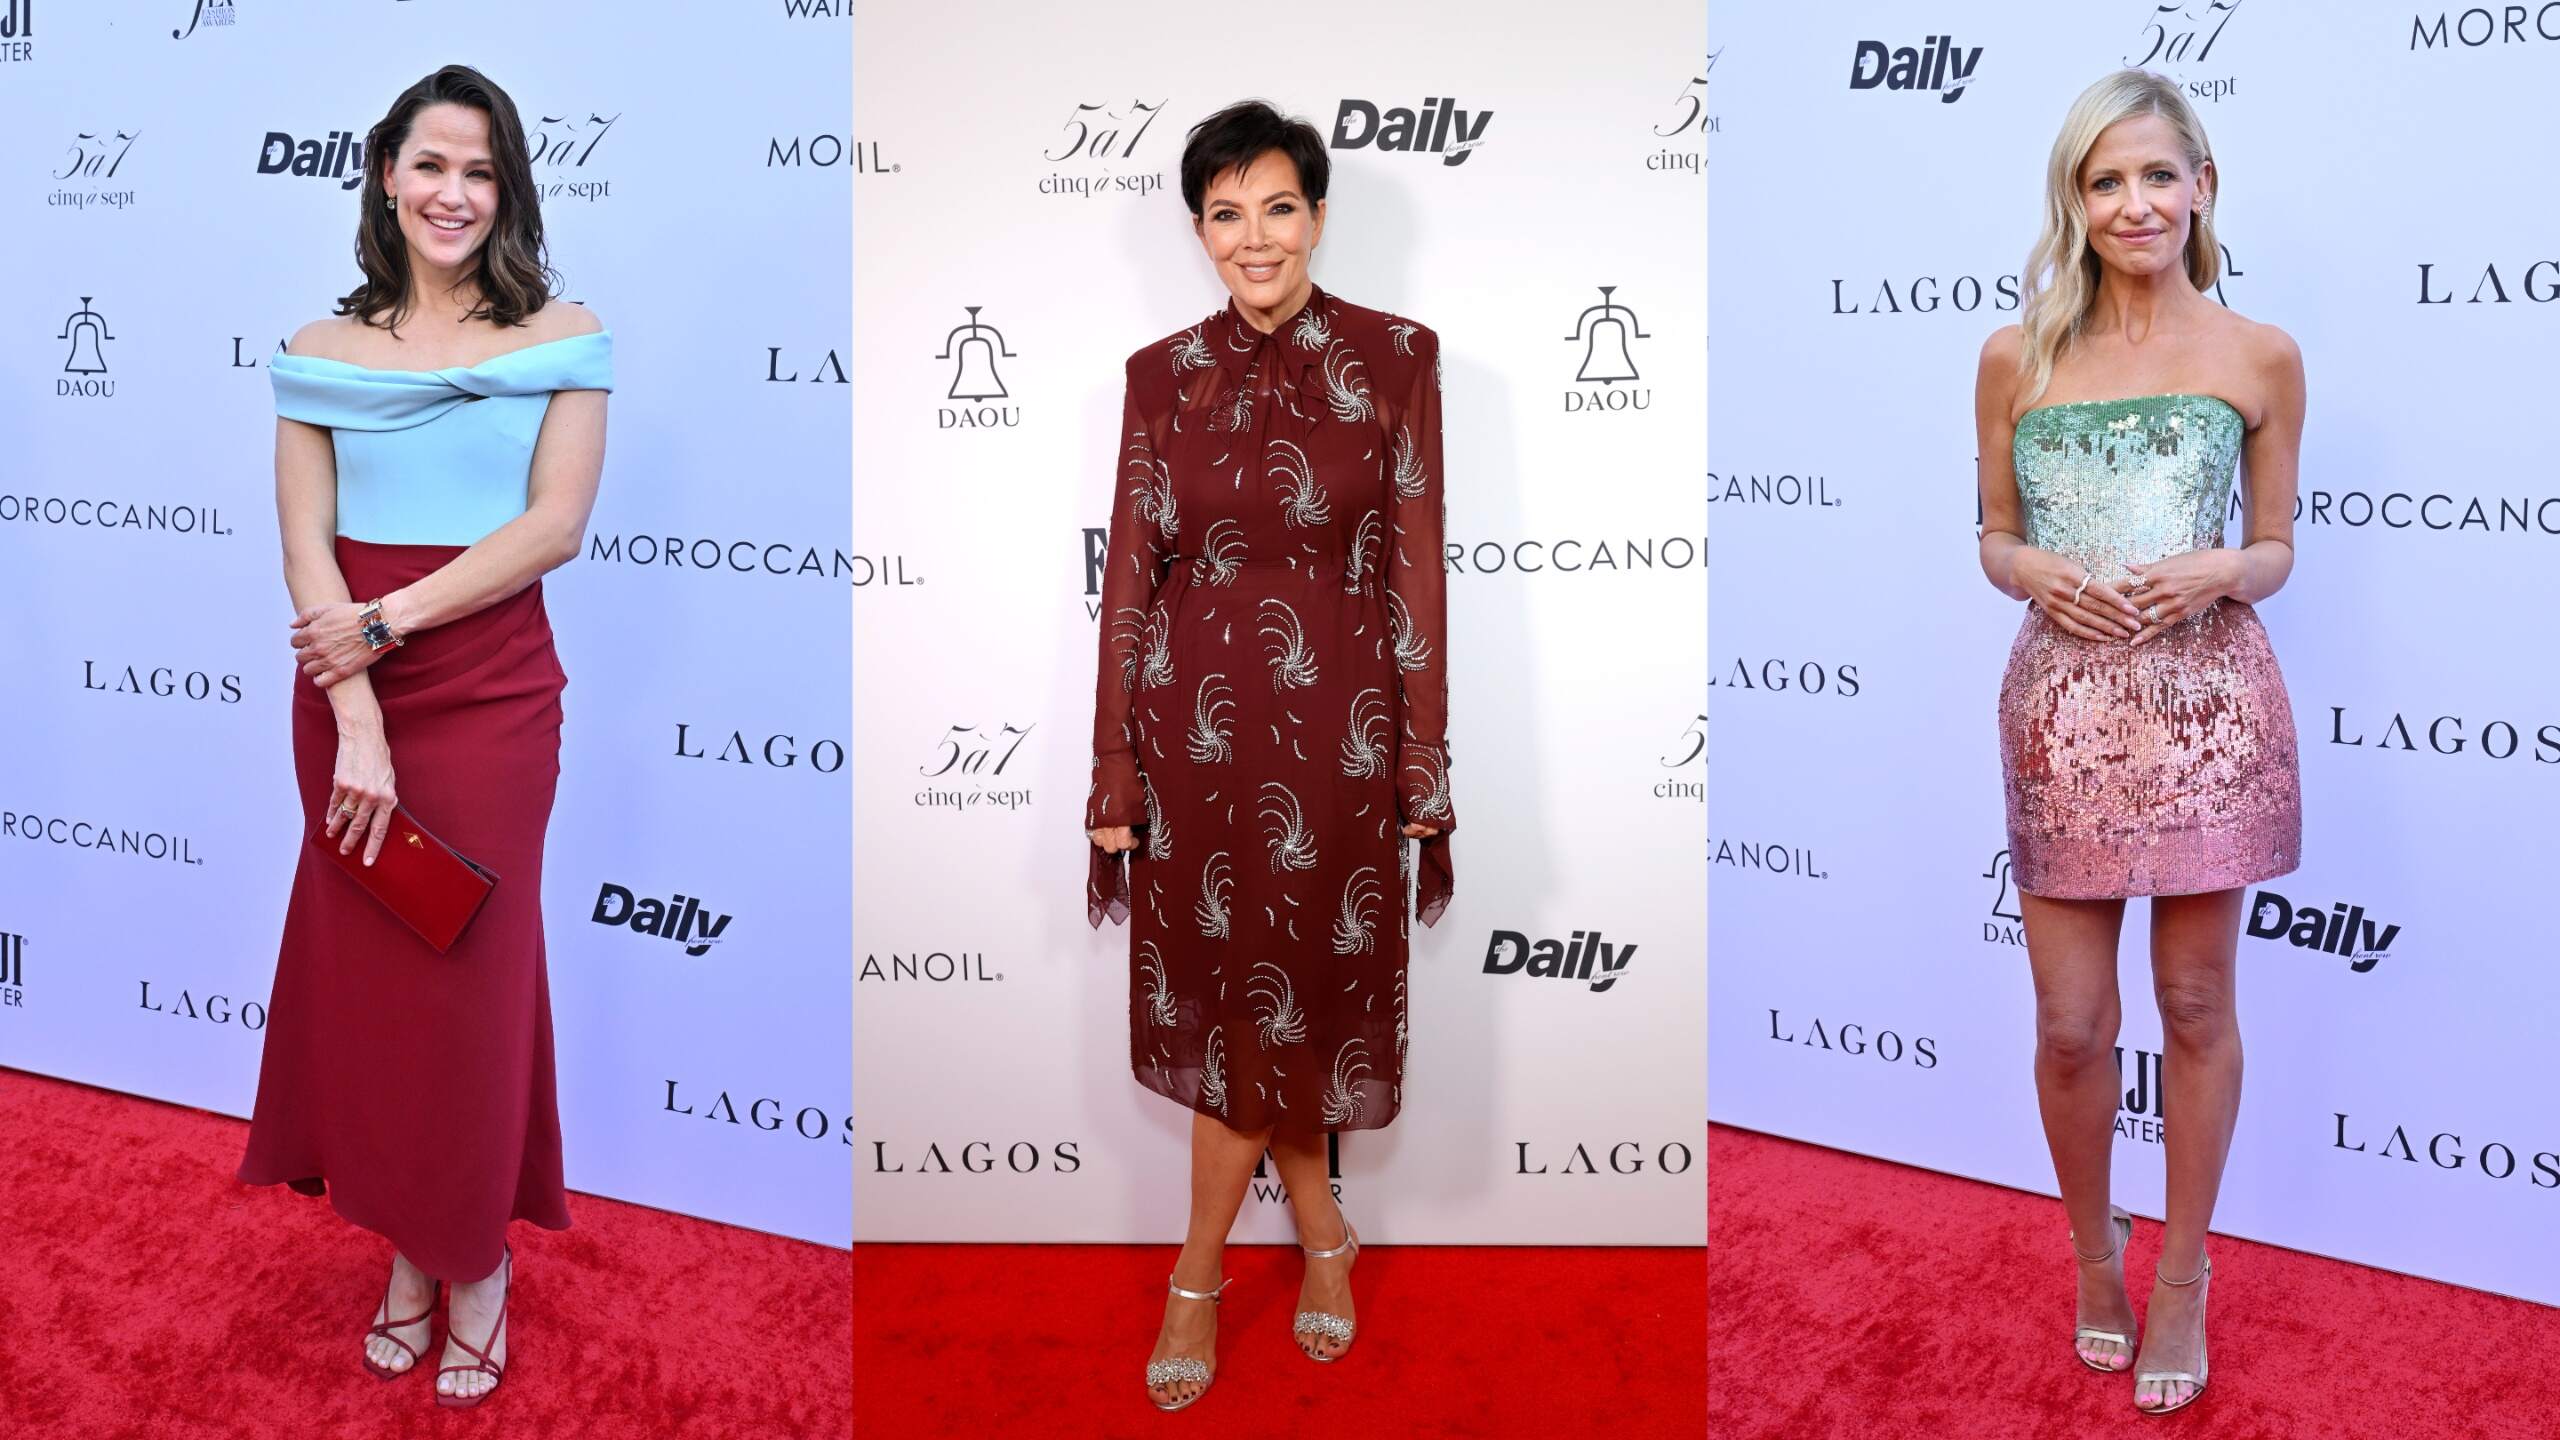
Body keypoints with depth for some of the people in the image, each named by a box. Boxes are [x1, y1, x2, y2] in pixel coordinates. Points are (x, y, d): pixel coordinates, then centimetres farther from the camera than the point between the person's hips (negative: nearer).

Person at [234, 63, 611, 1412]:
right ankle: (406, 1247, 24)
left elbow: (553, 526, -8)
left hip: (491, 694, -2)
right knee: (365, 969, 8)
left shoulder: (560, 336, 0)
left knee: (469, 976, 4)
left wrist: (386, 622, -14)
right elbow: (307, 546, -2)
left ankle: (480, 1260, 20)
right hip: (343, 695, 2)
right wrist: (358, 726, -13)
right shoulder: (320, 350, 5)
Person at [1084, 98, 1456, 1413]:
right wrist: (1114, 779, 0)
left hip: (1334, 732, -1)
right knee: (1229, 999, 8)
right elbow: (1131, 578, 2)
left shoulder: (1394, 359, -3)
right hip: (1194, 727, 2)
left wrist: (1423, 769, -5)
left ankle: (1201, 1271, 27)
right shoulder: (1161, 376, 2)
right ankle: (1321, 1232, 29)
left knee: (1280, 998, 8)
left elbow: (1416, 574, -3)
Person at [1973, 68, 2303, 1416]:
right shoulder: (2016, 357, 3)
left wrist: (2218, 574, -14)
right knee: (2071, 1024, 4)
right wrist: (2040, 576, -11)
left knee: (2195, 1008, 9)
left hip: (2209, 707, 0)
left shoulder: (2259, 358, 2)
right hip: (2065, 706, 1)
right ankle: (2094, 1247, 30)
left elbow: (2275, 550, 8)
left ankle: (2181, 1275, 27)